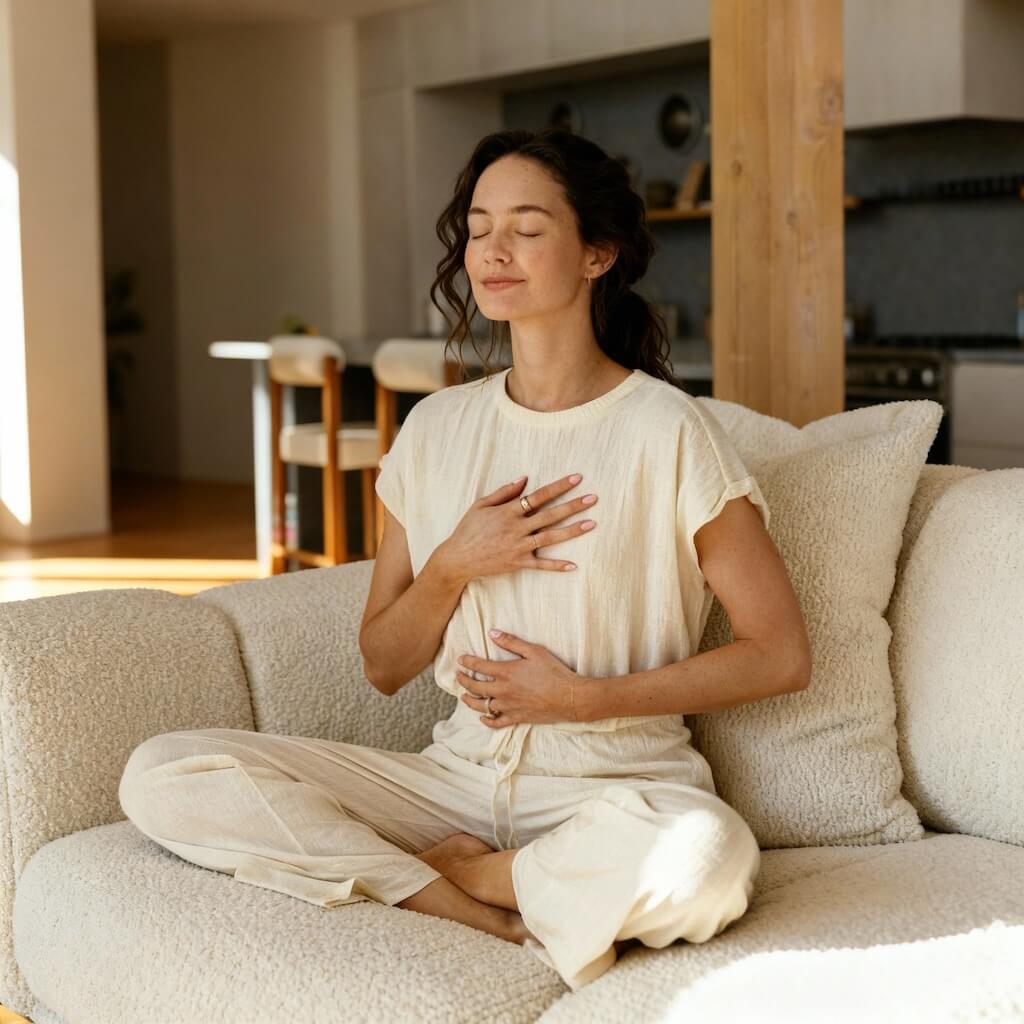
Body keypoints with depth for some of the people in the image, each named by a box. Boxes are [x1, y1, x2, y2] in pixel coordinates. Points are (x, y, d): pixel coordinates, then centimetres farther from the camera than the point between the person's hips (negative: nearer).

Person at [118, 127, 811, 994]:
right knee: (162, 776, -13)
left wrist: (582, 697, -10)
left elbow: (781, 655, -6)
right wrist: (454, 566, -10)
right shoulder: (436, 428, 7)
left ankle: (447, 872, -10)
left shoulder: (668, 432, -7)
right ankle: (501, 919, -17)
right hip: (460, 774, 4)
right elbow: (384, 667, 10)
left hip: (617, 785, -3)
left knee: (704, 860, -40)